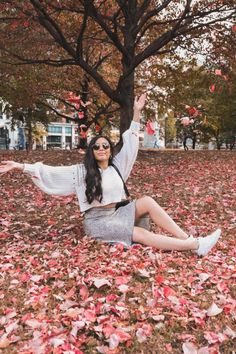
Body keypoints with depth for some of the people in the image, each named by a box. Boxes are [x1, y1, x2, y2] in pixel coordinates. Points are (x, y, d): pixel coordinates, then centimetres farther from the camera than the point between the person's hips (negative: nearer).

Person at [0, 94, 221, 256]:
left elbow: (130, 142, 9)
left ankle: (187, 238, -24)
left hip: (120, 212, 5)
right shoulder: (81, 171, -2)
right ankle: (195, 246, -34)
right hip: (99, 220, -5)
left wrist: (137, 112, 6)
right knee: (141, 234, -26)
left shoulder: (117, 165, 9)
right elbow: (51, 172, -7)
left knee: (147, 201, -23)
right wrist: (20, 166, -14)